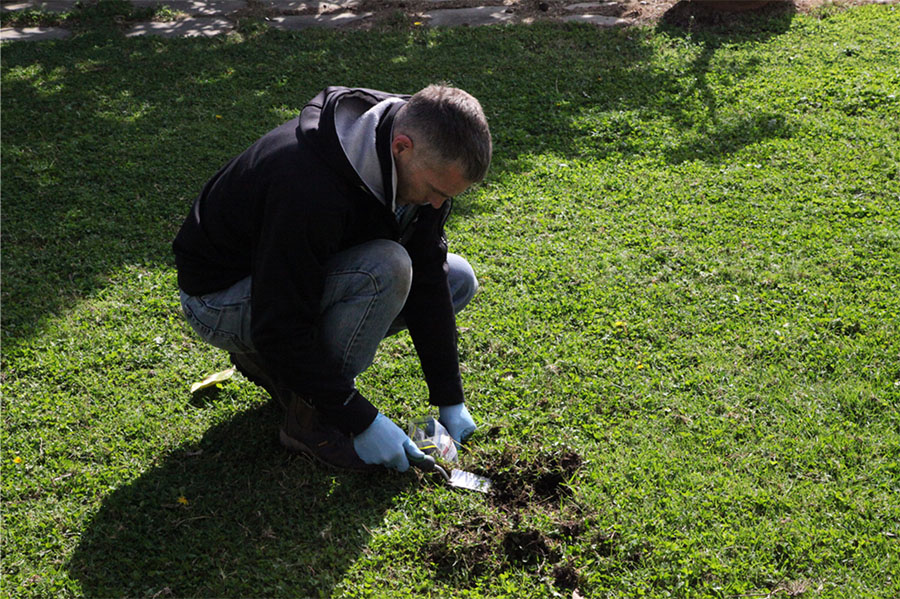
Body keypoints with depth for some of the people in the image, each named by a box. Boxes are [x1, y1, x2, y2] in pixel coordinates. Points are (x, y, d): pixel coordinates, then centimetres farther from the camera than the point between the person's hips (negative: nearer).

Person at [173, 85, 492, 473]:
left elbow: (427, 278, -6)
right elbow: (279, 328, -33)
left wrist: (450, 400, -7)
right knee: (385, 269, -32)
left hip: (311, 274, 8)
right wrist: (362, 420, -28)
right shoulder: (311, 188, -38)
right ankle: (311, 423, -13)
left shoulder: (422, 166, -14)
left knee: (458, 279, 1)